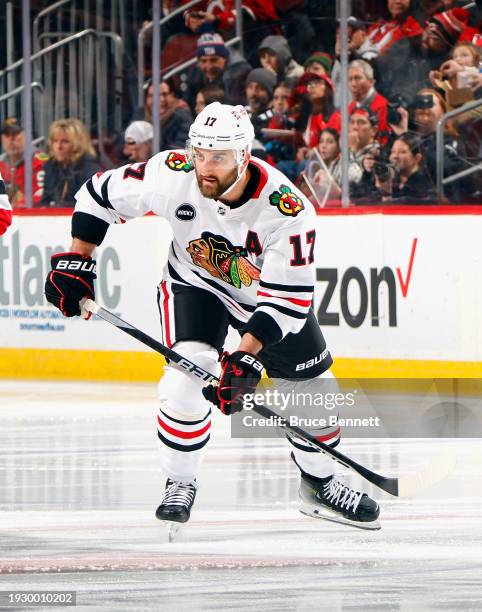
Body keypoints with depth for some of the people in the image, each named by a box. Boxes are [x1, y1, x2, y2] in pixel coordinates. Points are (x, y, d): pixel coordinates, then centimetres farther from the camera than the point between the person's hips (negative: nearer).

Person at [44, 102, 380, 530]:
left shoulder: (287, 208, -35)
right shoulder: (170, 175, -30)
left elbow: (288, 298, -34)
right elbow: (100, 194, -13)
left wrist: (246, 358, -42)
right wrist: (76, 263, -13)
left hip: (270, 291, 0)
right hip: (195, 284, 0)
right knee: (187, 374, -23)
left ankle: (320, 484, 28)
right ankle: (180, 483, -4)